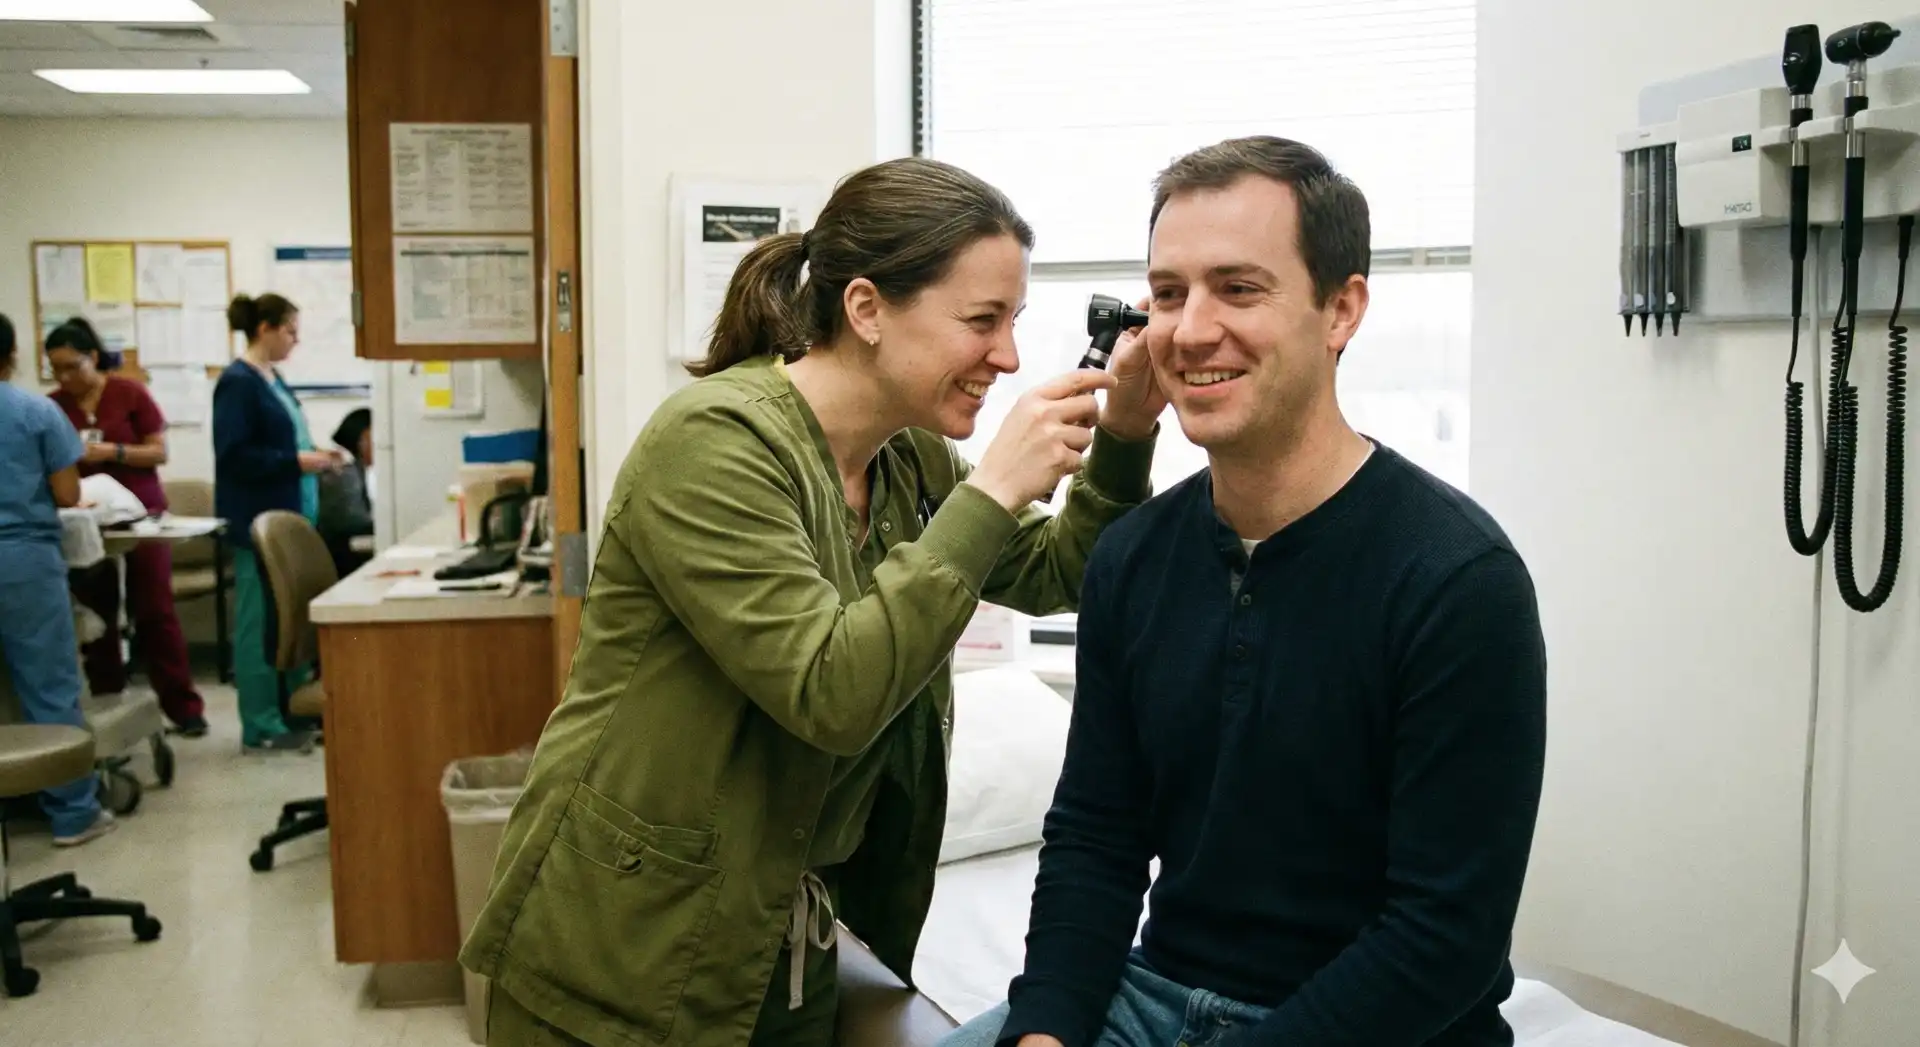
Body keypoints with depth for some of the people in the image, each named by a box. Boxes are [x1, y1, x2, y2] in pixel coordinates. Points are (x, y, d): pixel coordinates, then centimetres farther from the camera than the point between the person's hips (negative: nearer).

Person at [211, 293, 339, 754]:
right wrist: (296, 461, -21)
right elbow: (234, 456, -19)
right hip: (260, 522, -9)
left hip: (290, 516, 9)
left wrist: (313, 456, 6)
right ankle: (261, 728, 2)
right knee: (262, 622, -4)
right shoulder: (237, 383, -12)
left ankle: (292, 712, 20)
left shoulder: (273, 379, 15)